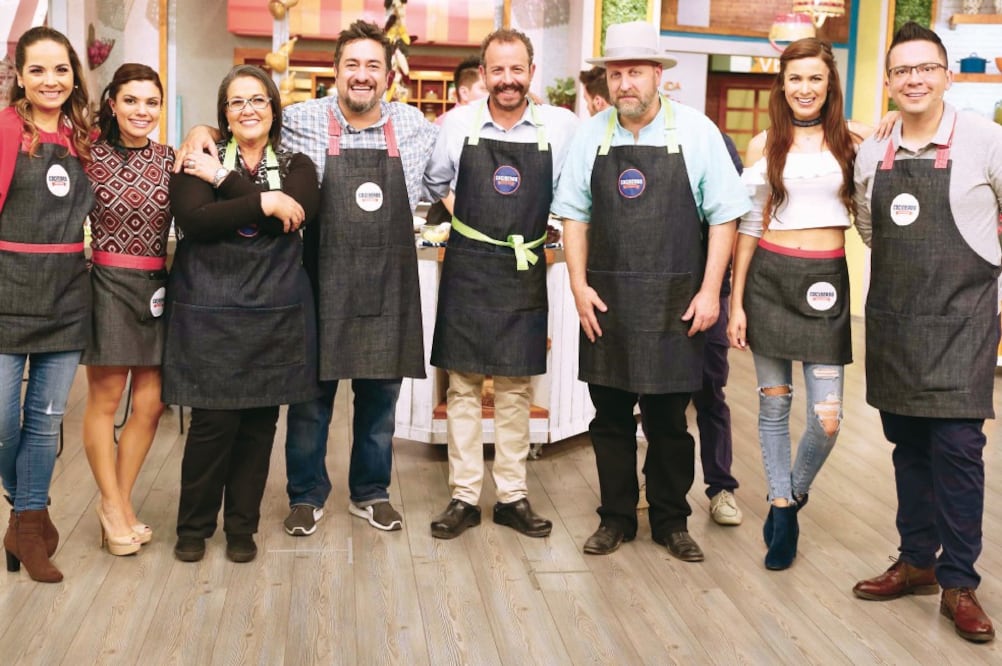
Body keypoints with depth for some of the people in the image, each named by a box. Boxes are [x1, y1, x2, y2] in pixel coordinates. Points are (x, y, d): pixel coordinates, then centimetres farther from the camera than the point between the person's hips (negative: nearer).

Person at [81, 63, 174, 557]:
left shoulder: (170, 160, 6)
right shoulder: (91, 155, -3)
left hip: (155, 287, 4)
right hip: (106, 284, -3)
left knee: (150, 402, 4)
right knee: (105, 398, 2)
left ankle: (121, 500, 21)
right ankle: (113, 505, 16)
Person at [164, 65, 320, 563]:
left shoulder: (297, 166, 9)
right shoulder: (200, 161, 5)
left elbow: (295, 214, -13)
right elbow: (192, 220, -14)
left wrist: (226, 180, -12)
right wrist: (264, 202, -18)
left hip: (274, 311, 2)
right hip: (209, 309, -2)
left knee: (259, 420, 6)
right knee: (213, 420, -4)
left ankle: (242, 526, 21)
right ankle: (194, 526, 15)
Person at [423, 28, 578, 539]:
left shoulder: (561, 127, -5)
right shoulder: (458, 123, -3)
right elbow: (434, 184, 14)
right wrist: (465, 214, 10)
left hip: (525, 272, 0)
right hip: (467, 269, 0)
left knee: (515, 388, 9)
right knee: (462, 386, 5)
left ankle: (513, 497, 20)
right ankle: (463, 497, 14)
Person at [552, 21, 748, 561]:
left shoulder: (696, 132, -2)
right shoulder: (591, 135, 4)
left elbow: (723, 216, -1)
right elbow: (574, 214, 7)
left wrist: (709, 291, -6)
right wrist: (579, 285, -2)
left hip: (673, 304, -2)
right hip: (605, 301, 2)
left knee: (668, 419, 8)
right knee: (610, 416, 10)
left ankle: (671, 521, 24)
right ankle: (616, 517, 25)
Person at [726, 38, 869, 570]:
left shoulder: (852, 140, 5)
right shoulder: (764, 145, 6)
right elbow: (749, 226, 6)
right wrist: (735, 302, 3)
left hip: (826, 281, -1)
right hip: (769, 277, 1)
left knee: (827, 418, -5)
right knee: (773, 403, 7)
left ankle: (794, 493, 24)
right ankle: (782, 512, 23)